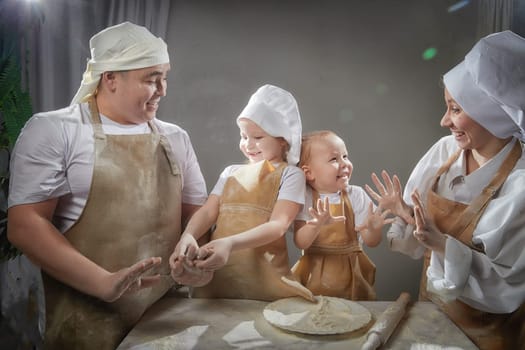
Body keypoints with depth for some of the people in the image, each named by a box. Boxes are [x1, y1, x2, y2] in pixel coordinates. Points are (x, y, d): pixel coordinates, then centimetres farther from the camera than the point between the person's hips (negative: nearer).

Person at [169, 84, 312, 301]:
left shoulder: (290, 175, -2)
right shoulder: (231, 172, 13)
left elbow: (278, 225, -14)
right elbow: (207, 212, 3)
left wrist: (230, 243, -28)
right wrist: (188, 236, -19)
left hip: (263, 277, -4)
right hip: (217, 272, 4)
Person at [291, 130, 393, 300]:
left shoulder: (356, 195, -4)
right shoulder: (304, 197, -8)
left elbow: (371, 242, -4)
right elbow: (300, 243, -16)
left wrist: (374, 229, -27)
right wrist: (316, 225, -35)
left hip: (350, 274, 2)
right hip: (315, 275, -1)